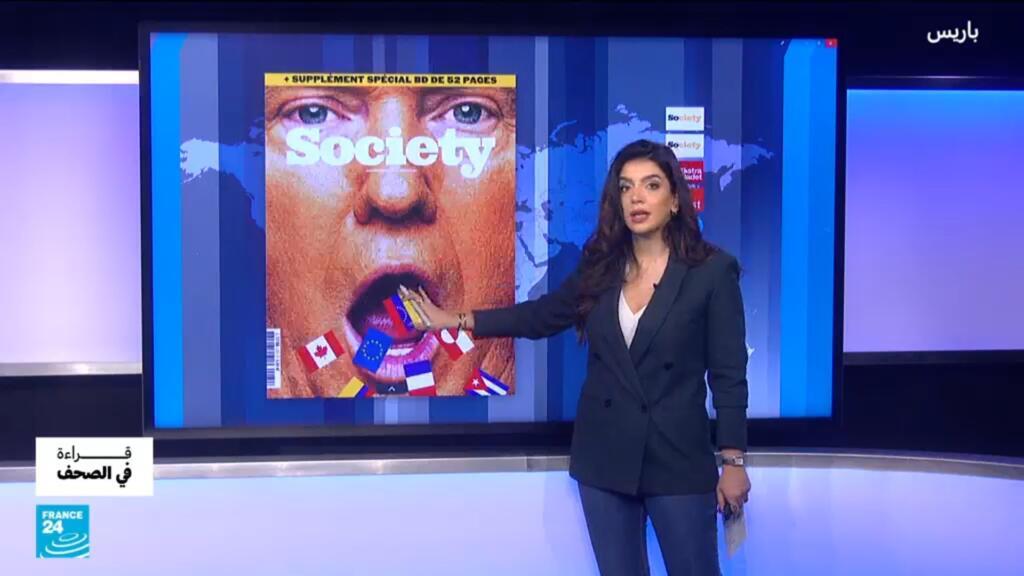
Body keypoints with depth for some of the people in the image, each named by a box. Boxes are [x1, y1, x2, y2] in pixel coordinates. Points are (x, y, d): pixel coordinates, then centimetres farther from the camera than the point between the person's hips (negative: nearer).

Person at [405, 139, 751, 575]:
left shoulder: (712, 270, -7)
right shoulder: (601, 266, 4)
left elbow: (729, 374, -6)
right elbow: (542, 315, 15)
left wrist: (733, 461, -8)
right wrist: (455, 319, 15)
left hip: (678, 459, -4)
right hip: (604, 456, 4)